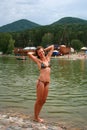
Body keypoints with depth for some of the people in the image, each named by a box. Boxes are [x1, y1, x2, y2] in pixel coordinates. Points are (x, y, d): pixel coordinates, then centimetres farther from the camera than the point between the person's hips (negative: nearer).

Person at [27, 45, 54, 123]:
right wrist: (36, 54, 5)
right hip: (41, 81, -6)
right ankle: (35, 117, 15)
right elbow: (29, 54, -9)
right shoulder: (38, 60, 1)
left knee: (43, 100, 11)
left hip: (47, 82, 6)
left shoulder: (48, 58, 14)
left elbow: (52, 47, 21)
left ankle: (37, 116, 24)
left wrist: (44, 50, 21)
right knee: (39, 100, 1)